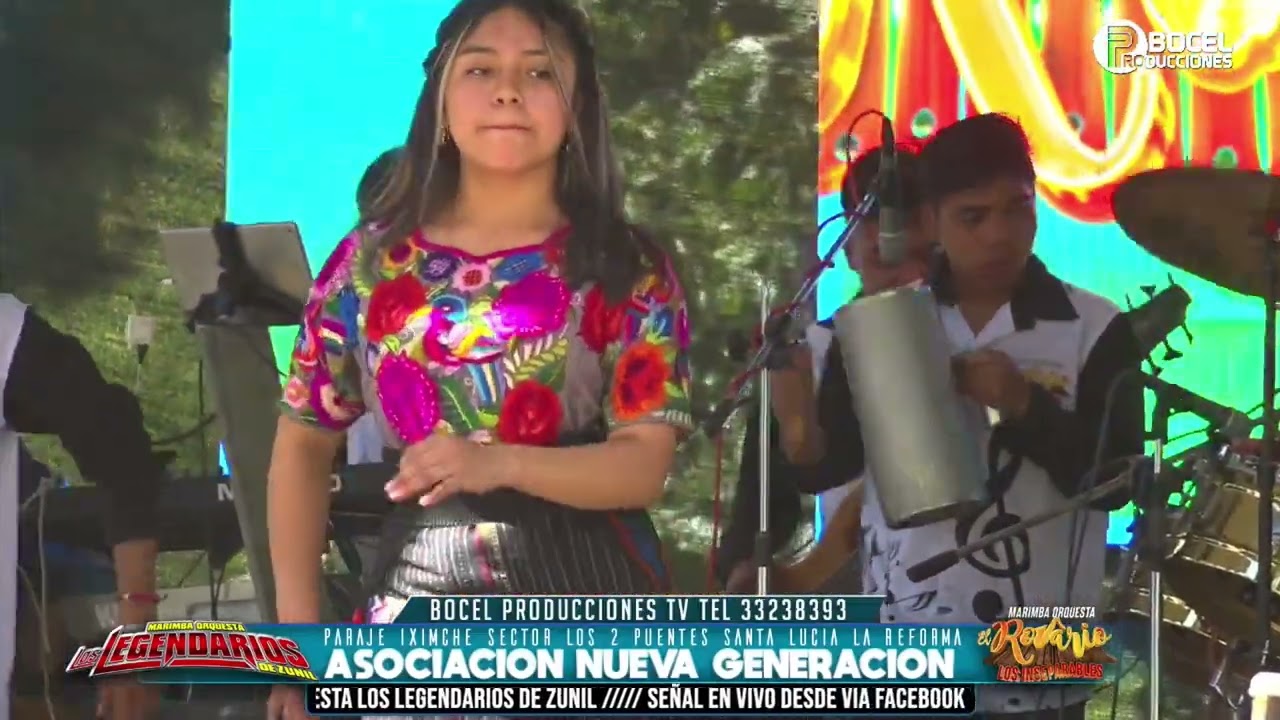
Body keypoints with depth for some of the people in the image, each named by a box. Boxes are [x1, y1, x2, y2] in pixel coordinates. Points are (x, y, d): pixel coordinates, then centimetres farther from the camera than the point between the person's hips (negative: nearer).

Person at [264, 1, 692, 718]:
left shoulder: (627, 268, -2)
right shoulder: (371, 261, 3)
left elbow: (645, 465, -10)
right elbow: (304, 443, 10)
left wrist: (500, 464, -28)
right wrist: (297, 630, 1)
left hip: (587, 595, -1)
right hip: (421, 596, 1)